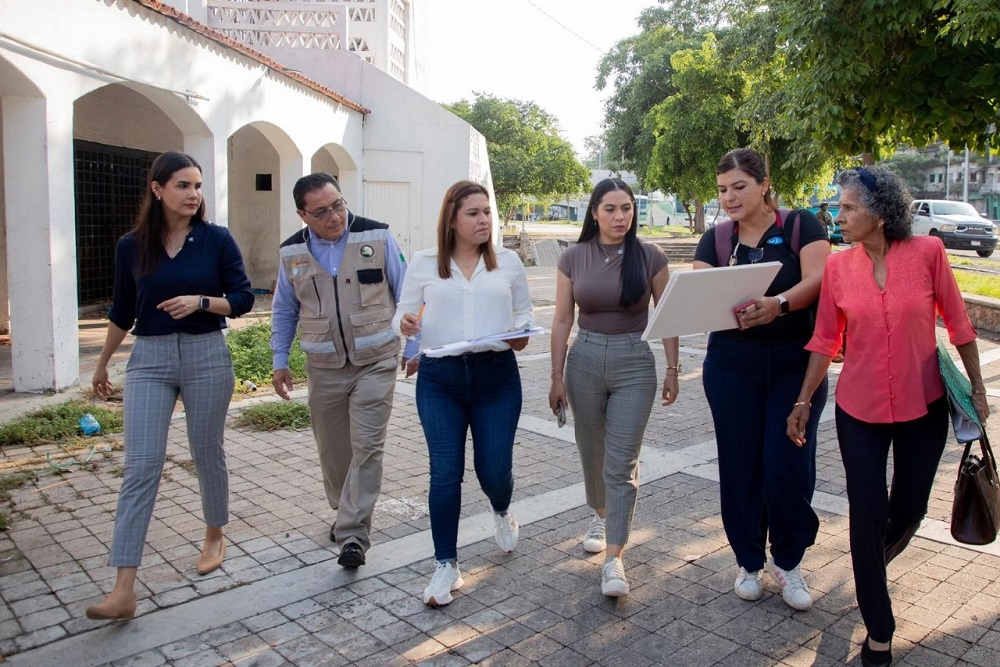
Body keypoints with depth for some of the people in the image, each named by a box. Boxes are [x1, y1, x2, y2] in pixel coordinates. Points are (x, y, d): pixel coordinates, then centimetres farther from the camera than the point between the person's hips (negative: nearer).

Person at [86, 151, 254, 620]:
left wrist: (201, 301, -19)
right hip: (148, 359, 1)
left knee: (207, 454, 12)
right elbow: (122, 312, 11)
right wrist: (102, 364, 19)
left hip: (207, 357, -1)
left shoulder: (216, 239, -3)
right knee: (141, 466, -6)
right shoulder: (131, 246, 1)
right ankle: (124, 590, -4)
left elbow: (243, 298, -1)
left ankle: (215, 538, 37)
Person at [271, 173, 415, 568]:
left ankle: (352, 536, -2)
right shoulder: (292, 252, 2)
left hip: (375, 362, -3)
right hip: (324, 368, 3)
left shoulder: (377, 236, -7)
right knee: (333, 449, 13)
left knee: (366, 447, -8)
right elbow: (284, 310, 14)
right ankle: (346, 515, 35)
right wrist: (279, 361, 12)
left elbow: (405, 292, 0)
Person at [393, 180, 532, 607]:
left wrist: (521, 333, -10)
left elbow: (524, 313, 12)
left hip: (496, 376, 1)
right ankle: (446, 564, 15)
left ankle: (502, 512, 43)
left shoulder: (508, 262, 6)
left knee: (494, 469, 4)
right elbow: (402, 316, 5)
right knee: (445, 473, -1)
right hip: (439, 379, 0)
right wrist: (405, 324, -18)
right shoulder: (424, 264, 3)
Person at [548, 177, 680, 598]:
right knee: (592, 452, 17)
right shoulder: (574, 258, -1)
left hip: (634, 363, -2)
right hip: (585, 360, 2)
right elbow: (562, 320, 2)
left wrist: (672, 368, 1)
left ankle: (613, 559, -1)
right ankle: (601, 515, 44)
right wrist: (557, 378, 1)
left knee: (622, 463, -6)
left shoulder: (649, 257, -4)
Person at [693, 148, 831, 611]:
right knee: (740, 464, 6)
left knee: (788, 465, -3)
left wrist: (779, 303, -38)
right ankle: (749, 560, 26)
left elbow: (817, 280, -18)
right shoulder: (715, 239, 5)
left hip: (797, 365, -2)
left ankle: (787, 561, 21)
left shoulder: (801, 226, -2)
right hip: (733, 368, 2)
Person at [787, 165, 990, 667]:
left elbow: (958, 324, -1)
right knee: (867, 514, 2)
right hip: (859, 409, 0)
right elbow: (825, 340, 0)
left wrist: (977, 388, 2)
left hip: (923, 406, 0)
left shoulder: (927, 252, -9)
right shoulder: (838, 266, -5)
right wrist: (803, 402, -1)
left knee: (909, 507, 15)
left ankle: (873, 564, 50)